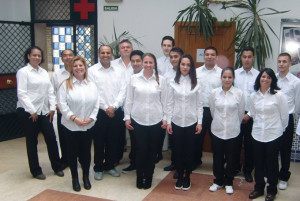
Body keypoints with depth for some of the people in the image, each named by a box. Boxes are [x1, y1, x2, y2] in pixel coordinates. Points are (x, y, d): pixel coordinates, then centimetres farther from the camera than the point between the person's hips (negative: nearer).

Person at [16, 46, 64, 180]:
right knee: (32, 141, 5)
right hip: (28, 112, -5)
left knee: (51, 138, 2)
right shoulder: (23, 72, -5)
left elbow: (50, 91, 11)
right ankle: (35, 171, 19)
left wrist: (52, 108, 1)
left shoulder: (44, 72, 14)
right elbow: (21, 94, -12)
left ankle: (57, 167, 17)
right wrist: (32, 111, -15)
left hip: (43, 111, 5)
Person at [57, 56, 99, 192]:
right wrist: (74, 118, -16)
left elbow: (96, 104, 5)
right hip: (71, 126, -2)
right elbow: (62, 104, -10)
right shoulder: (66, 85, -3)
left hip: (88, 126, 2)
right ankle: (74, 179, 23)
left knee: (86, 152, 9)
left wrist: (91, 118, -8)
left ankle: (86, 177, 28)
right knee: (73, 152, 7)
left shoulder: (92, 85, 7)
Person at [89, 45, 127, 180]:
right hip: (99, 112, -3)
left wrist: (113, 106, -11)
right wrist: (105, 108, -11)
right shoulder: (92, 71, 0)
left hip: (116, 112, 3)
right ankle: (98, 168, 18)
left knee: (113, 141, 10)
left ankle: (109, 166, 25)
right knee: (99, 141, 4)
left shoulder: (119, 71, 8)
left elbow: (123, 91, 2)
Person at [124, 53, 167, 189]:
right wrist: (127, 117, 1)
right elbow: (129, 100, 4)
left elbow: (164, 100, 5)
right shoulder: (134, 78, 1)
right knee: (141, 149, 2)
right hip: (138, 120, 0)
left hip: (155, 121, 1)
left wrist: (165, 118, 2)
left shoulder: (161, 80, 2)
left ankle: (148, 177, 24)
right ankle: (139, 177, 20)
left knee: (152, 150, 7)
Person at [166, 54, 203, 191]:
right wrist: (168, 122, -2)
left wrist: (199, 122, -3)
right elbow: (169, 104, 1)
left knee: (189, 151, 8)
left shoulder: (195, 84, 0)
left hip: (191, 122, 0)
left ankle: (187, 177, 24)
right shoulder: (173, 83, 1)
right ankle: (179, 176, 24)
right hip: (176, 122, 1)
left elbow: (199, 105, 2)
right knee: (178, 150, 8)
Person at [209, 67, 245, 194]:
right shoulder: (214, 93, -3)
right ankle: (218, 181, 30)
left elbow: (241, 113, 3)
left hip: (232, 132, -1)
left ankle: (228, 183, 29)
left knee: (231, 159, 10)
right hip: (217, 131, 1)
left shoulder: (239, 94, -8)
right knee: (217, 158, 11)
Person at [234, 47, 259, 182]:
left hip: (251, 115, -1)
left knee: (249, 143, 7)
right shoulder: (234, 73, 3)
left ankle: (248, 170, 22)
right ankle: (235, 167, 25)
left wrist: (249, 114, -7)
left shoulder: (258, 75, -1)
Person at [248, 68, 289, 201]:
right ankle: (258, 188, 30)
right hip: (257, 134, 4)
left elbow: (284, 116, -2)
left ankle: (272, 190, 26)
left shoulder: (279, 95, -10)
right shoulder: (253, 96, 3)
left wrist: (279, 129, 8)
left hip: (273, 135, -3)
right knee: (258, 163, 12)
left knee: (272, 164, 8)